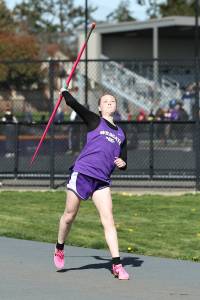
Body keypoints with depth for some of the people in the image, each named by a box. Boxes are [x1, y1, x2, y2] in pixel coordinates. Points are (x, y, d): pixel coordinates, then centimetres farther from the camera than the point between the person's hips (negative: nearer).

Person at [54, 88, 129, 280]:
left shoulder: (121, 135, 19)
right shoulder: (95, 121, 5)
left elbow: (123, 162, 22)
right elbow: (73, 104, -6)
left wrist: (122, 163, 0)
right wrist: (64, 92, 10)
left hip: (102, 181, 4)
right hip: (82, 173, -4)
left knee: (108, 220, -7)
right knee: (69, 216, 6)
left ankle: (117, 265, -11)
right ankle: (59, 249, 32)